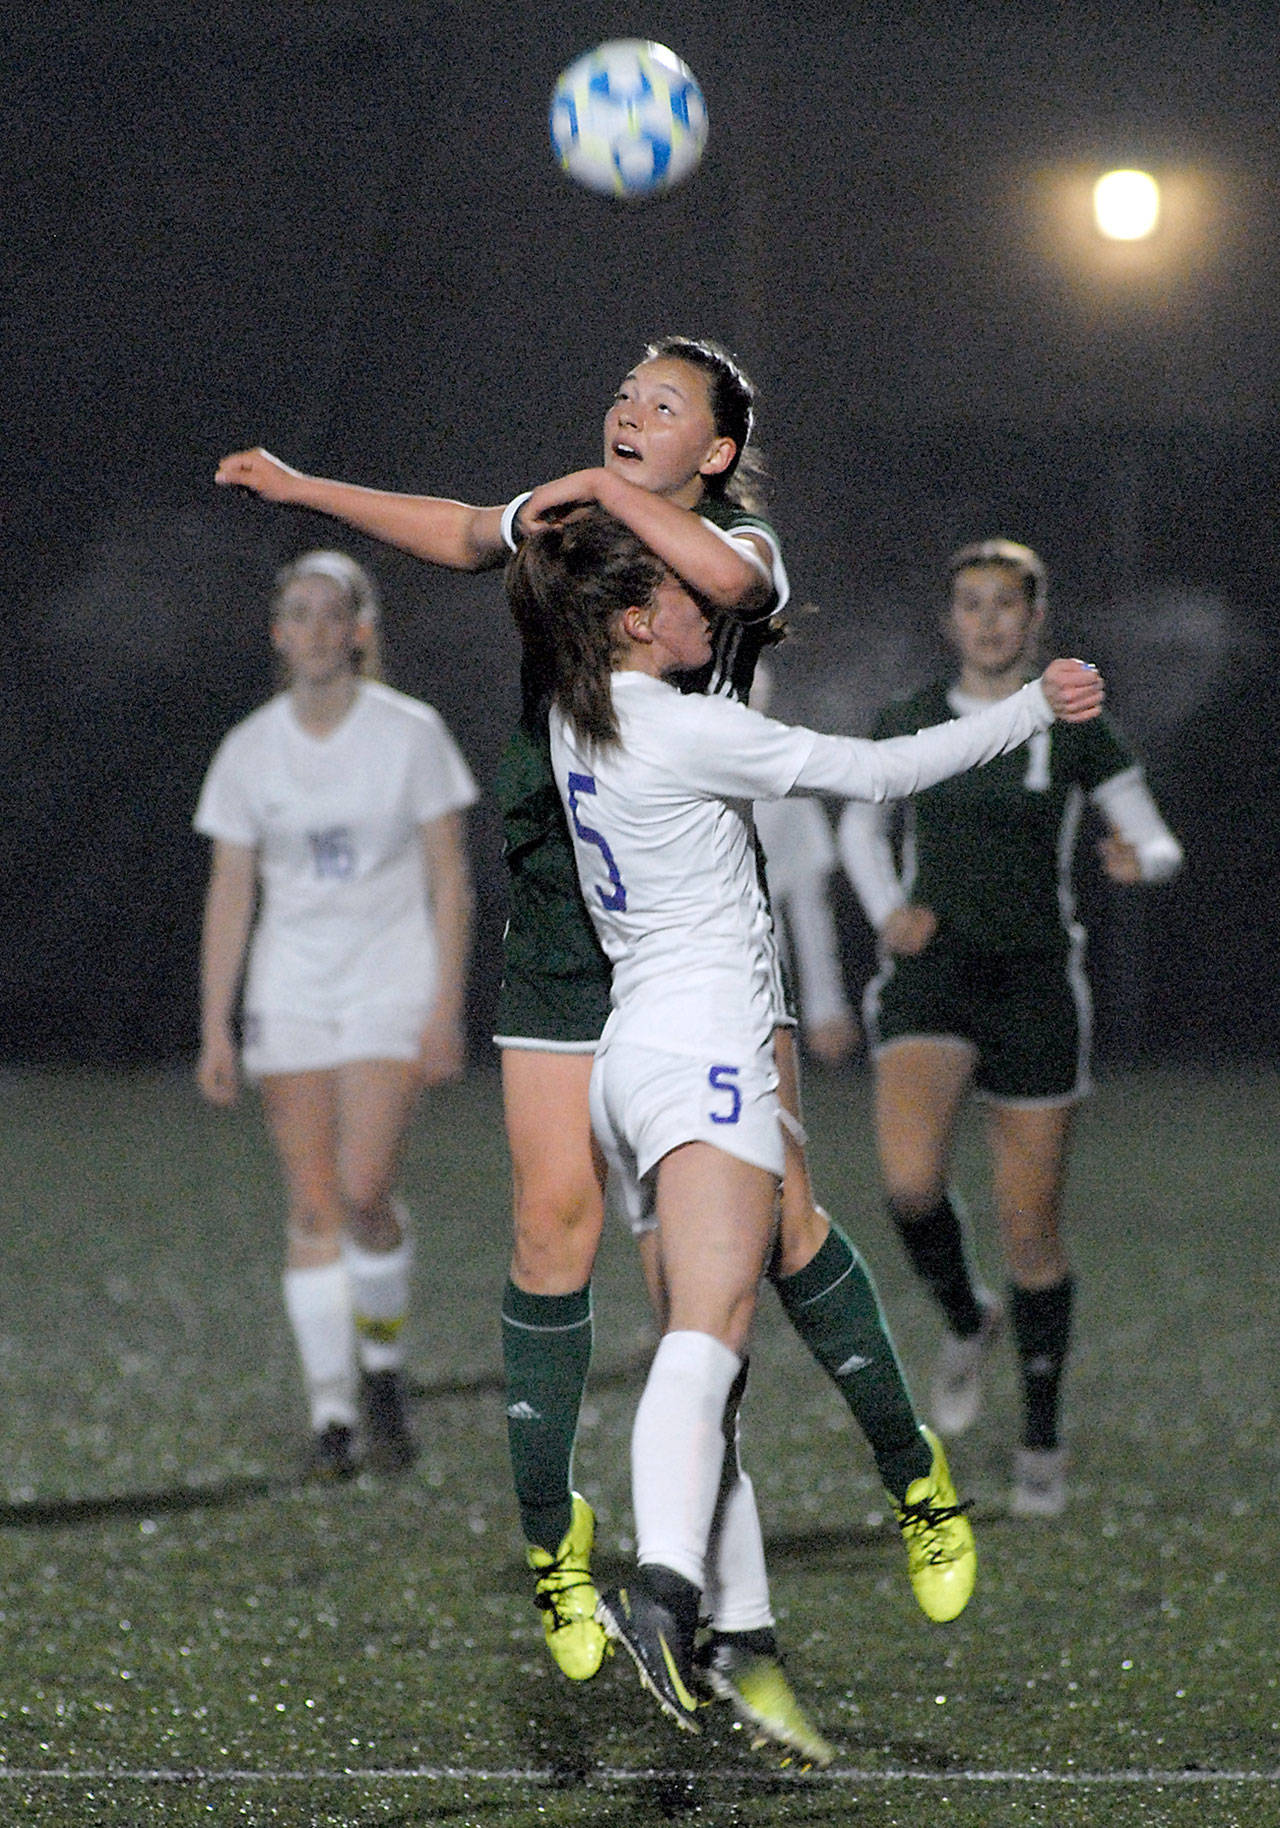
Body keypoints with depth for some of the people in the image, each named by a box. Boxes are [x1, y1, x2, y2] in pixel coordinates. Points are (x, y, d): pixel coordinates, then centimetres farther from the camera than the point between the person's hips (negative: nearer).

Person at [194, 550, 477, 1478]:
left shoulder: (410, 733, -4)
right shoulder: (248, 751, 3)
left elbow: (450, 881, -2)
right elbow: (229, 896, 6)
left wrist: (446, 1009, -9)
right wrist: (216, 1030, 1)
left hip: (392, 987, -3)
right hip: (290, 996, 3)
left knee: (363, 1188, -17)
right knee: (313, 1208, -2)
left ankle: (383, 1365, 7)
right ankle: (332, 1412, 3)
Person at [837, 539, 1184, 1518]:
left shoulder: (1074, 728, -1)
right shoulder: (907, 723, 5)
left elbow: (1160, 844, 3)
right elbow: (860, 822, 21)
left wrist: (1138, 859, -22)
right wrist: (887, 911, 3)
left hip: (1035, 985, -1)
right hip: (931, 973, 1)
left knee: (1032, 1225, 2)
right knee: (911, 1181, -23)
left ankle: (1044, 1441, 19)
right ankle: (967, 1320, 9)